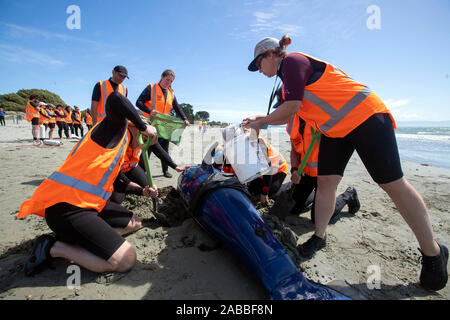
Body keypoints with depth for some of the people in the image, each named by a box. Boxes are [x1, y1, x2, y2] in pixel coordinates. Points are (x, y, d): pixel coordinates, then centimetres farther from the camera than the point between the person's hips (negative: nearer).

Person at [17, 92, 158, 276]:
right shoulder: (116, 128, -3)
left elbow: (116, 180, 30)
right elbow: (115, 99, -24)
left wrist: (143, 190, 23)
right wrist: (143, 127, -13)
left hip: (88, 203, 10)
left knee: (134, 223, 21)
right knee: (126, 260, -19)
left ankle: (74, 238, 6)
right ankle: (52, 247, -3)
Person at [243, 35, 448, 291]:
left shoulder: (292, 61, -11)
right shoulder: (288, 76, 17)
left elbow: (292, 107, -18)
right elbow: (288, 116, 21)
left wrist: (262, 122, -6)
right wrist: (261, 119, 16)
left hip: (365, 116, -9)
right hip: (335, 130, 9)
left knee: (393, 185, -5)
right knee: (325, 182, 3)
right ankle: (319, 237, 16)